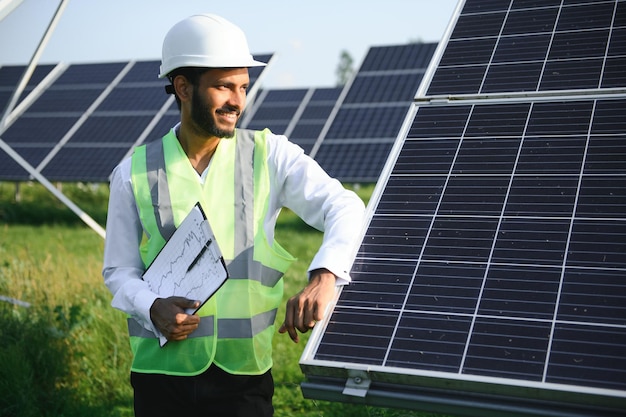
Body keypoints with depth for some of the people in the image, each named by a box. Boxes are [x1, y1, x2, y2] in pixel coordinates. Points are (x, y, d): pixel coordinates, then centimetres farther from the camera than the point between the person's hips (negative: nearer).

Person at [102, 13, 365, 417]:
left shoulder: (269, 154, -2)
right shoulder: (135, 172, 0)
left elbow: (344, 207, -11)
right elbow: (119, 271, 5)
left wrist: (323, 277, -29)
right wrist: (154, 308, -16)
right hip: (161, 370, 1)